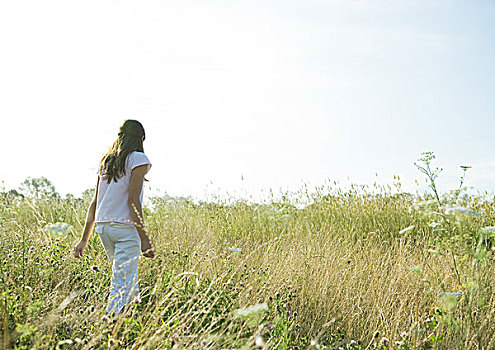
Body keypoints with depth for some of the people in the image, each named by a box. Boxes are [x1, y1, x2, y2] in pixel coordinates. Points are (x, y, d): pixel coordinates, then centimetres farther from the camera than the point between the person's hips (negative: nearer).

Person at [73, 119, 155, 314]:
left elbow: (95, 202, 14)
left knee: (130, 282, 20)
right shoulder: (137, 159, -4)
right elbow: (133, 199, -14)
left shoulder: (105, 161, 16)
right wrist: (144, 239, -16)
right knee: (122, 285, -6)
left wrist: (84, 240, 14)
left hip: (103, 227, 7)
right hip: (126, 226, -7)